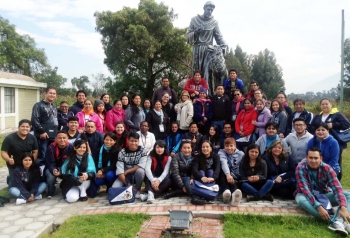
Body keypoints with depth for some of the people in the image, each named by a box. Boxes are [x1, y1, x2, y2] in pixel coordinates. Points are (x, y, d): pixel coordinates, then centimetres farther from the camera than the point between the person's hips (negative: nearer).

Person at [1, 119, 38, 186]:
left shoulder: (32, 138, -5)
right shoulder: (9, 138, -16)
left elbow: (35, 152, 0)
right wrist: (9, 160, -37)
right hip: (14, 166, -3)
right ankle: (10, 179, 34)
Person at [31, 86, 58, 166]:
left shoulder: (54, 106, 19)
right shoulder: (38, 105, -4)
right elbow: (34, 120, -14)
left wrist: (57, 131, 16)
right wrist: (42, 131, -17)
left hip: (53, 136, 7)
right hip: (43, 136, -7)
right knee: (41, 157, -4)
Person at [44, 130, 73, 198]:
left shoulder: (70, 147, -16)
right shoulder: (51, 147, -19)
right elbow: (50, 163, -17)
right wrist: (54, 170, -39)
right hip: (52, 168, -1)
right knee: (51, 177, -33)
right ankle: (50, 193, 0)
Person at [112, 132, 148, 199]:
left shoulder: (143, 151, -10)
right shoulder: (122, 152, -11)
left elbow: (141, 166, -21)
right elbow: (120, 171, -18)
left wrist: (126, 171, -20)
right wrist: (128, 185, -25)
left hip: (137, 174, 0)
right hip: (125, 176, 1)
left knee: (140, 171, -35)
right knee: (114, 188, -25)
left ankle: (137, 190, -7)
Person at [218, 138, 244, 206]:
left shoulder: (241, 154, 4)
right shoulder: (221, 152, -2)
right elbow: (223, 163, -23)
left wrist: (232, 176, -20)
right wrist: (228, 174, -42)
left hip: (235, 177, 1)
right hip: (224, 175, -1)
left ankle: (235, 193, -64)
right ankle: (226, 191, -57)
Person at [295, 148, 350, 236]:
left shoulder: (326, 168, -15)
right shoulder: (300, 168, -22)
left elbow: (337, 187, -26)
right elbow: (305, 189, -29)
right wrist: (318, 207, -41)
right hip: (307, 196, -3)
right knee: (301, 199, -38)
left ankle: (337, 222, -44)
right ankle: (337, 221, -42)